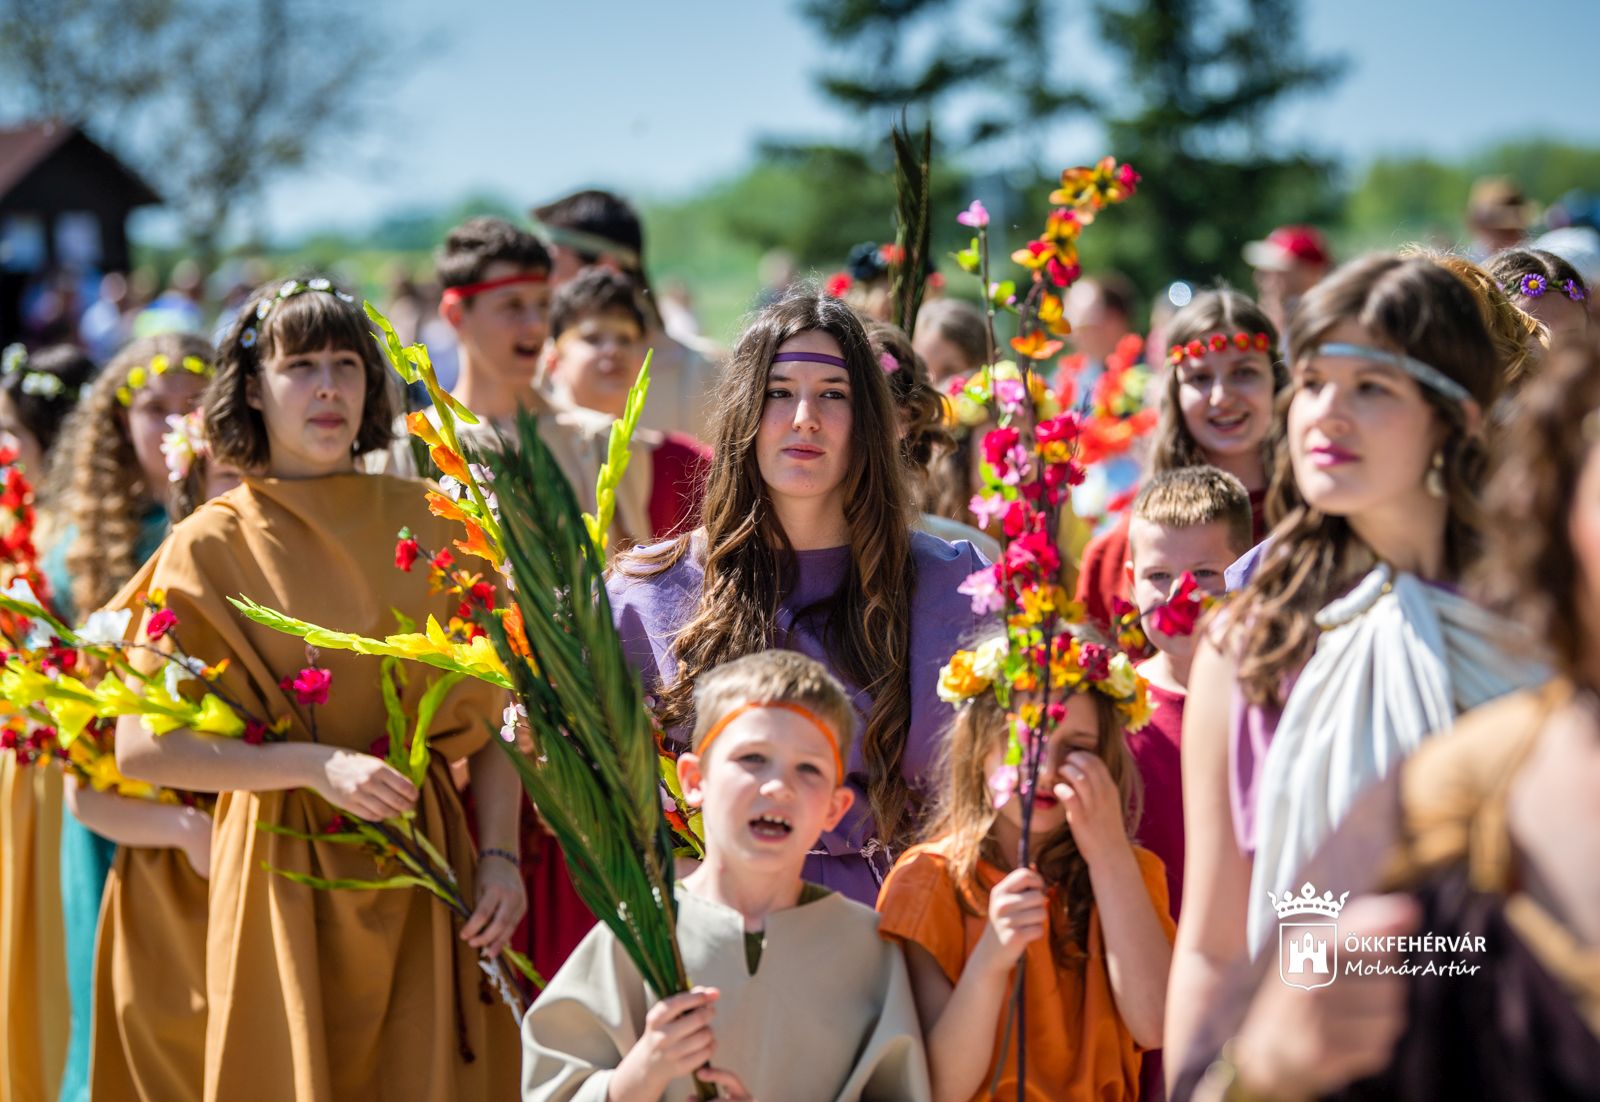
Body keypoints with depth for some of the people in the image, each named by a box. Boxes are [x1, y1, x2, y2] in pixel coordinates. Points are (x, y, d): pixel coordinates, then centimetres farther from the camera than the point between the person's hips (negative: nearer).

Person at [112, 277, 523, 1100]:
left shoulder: (428, 527, 6)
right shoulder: (212, 546, -2)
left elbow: (488, 716, 7)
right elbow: (140, 747, -9)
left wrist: (499, 854, -6)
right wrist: (317, 764, -16)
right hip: (285, 874, -2)